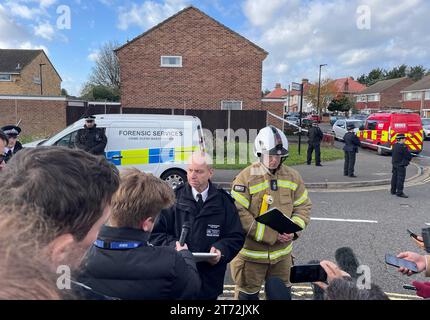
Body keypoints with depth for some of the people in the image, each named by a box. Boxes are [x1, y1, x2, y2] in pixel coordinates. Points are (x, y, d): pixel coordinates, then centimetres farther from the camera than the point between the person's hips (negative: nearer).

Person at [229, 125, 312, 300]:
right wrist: (271, 235, -20)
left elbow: (304, 206, 7)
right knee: (248, 293, 13)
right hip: (252, 252, -4)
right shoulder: (246, 177, -17)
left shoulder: (293, 176, 0)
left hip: (282, 252, 5)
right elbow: (239, 213, -21)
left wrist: (294, 230, -12)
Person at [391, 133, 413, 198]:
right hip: (401, 165, -9)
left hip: (394, 164, 9)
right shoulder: (403, 147, -20)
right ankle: (399, 193, -3)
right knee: (401, 179, -4)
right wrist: (408, 159, 5)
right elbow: (409, 156, -17)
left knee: (394, 177, 15)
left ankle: (393, 191, 23)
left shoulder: (395, 145, 6)